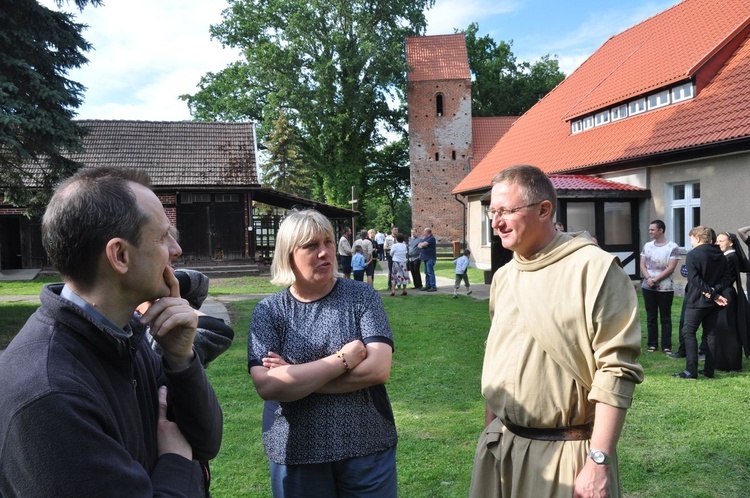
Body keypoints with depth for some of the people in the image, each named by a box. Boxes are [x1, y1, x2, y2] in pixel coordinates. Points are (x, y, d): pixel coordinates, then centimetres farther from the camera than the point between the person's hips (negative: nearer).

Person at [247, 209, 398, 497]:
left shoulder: (362, 297, -4)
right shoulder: (268, 311, -3)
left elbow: (378, 369, -16)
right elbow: (266, 386, -16)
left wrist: (295, 378, -15)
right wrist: (343, 359, -18)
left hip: (367, 449, 0)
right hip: (295, 456, 0)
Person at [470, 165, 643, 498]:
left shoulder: (594, 268, -14)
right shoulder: (503, 277, 7)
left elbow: (617, 370, -17)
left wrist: (598, 461, -19)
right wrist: (490, 432, 14)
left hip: (568, 453, -6)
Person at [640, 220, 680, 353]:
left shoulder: (672, 247, -6)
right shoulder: (647, 246, 8)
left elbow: (670, 268, -12)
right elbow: (642, 265, 4)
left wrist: (655, 280, -14)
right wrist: (648, 279, -12)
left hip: (665, 288, -4)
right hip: (648, 287, 4)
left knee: (665, 318, 3)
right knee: (651, 317, 8)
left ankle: (666, 346, 7)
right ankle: (652, 344, 15)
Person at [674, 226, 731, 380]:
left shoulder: (692, 255, -12)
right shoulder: (720, 256, 9)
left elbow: (695, 279, -20)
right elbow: (726, 278, 5)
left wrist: (713, 295, -17)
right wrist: (714, 291, -9)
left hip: (697, 302, -6)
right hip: (713, 303, 6)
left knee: (689, 333, 0)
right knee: (710, 334, 11)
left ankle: (691, 371, -5)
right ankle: (709, 370, 14)